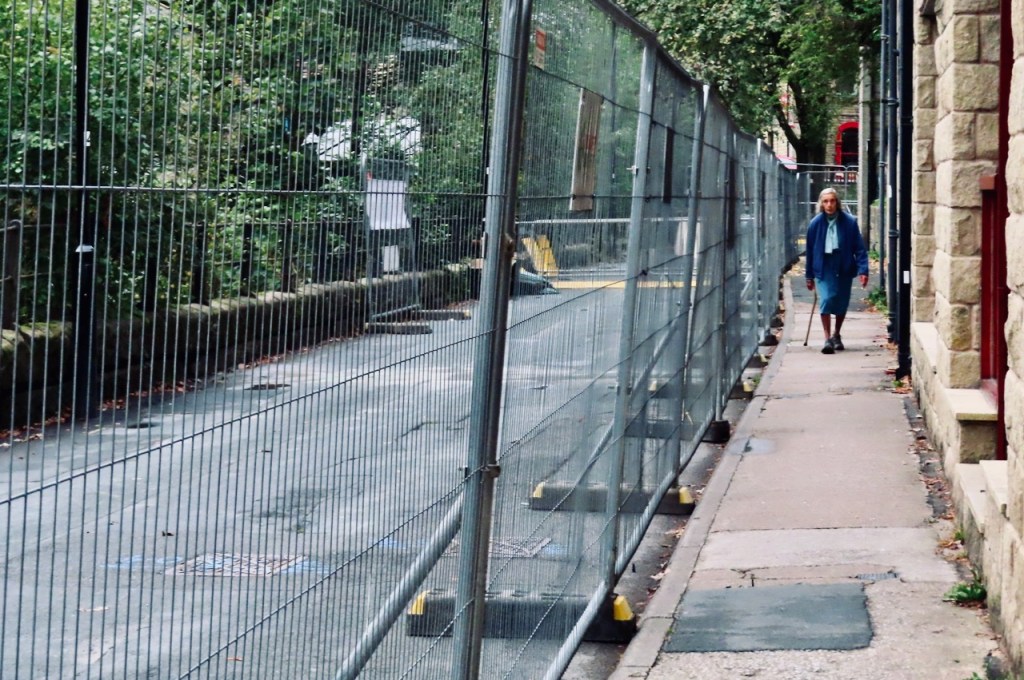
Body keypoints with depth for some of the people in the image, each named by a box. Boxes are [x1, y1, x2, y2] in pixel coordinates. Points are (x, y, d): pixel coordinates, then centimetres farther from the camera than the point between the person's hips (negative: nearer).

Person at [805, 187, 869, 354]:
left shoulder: (849, 222, -5)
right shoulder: (815, 223, -2)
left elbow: (859, 248, -3)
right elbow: (810, 251, 5)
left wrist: (862, 270, -12)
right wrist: (809, 276, 8)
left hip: (844, 268, 1)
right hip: (824, 268, -1)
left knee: (842, 303, 11)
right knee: (826, 301, -14)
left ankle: (836, 335, 32)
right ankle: (828, 339, -12)